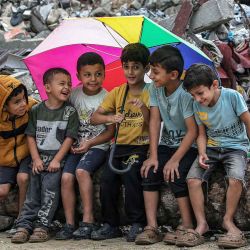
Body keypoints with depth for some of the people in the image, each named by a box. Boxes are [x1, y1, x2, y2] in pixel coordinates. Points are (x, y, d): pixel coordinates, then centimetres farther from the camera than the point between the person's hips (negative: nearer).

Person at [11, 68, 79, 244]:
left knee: (49, 190, -16)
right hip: (38, 158, 2)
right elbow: (31, 136, 6)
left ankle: (42, 226, -14)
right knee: (33, 191, -4)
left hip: (57, 158, -2)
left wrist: (57, 160, -11)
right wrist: (36, 159, -5)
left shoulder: (70, 112, 2)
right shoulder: (36, 110, 8)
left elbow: (69, 138, -3)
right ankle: (24, 225, -6)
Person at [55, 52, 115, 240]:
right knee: (66, 177, -19)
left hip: (98, 146, -4)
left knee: (81, 170, -30)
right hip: (77, 146, 4)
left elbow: (110, 132, -5)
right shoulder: (74, 94, 5)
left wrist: (89, 143, -15)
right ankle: (69, 224, -15)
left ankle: (88, 220, -25)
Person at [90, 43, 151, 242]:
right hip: (120, 145, 4)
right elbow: (94, 118, 5)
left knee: (130, 173, -28)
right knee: (108, 177, -18)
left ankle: (137, 223, -15)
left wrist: (143, 108, -23)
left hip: (140, 146, -3)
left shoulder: (150, 93, 1)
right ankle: (111, 225, -5)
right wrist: (111, 118, -15)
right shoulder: (117, 93, 10)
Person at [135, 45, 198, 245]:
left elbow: (193, 131, -23)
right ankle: (152, 227, -18)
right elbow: (155, 121, -6)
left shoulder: (185, 94, -21)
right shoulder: (156, 90, -2)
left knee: (175, 174, -28)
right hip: (166, 144, 6)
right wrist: (153, 156, -14)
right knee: (150, 171, -17)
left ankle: (187, 226, -14)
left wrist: (175, 160, -27)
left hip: (188, 146, -6)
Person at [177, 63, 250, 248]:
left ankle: (228, 220, -12)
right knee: (193, 179, -19)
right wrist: (202, 153, -14)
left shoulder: (232, 96, -16)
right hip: (211, 148, 4)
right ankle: (201, 224, -12)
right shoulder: (197, 105, -3)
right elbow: (202, 134, 5)